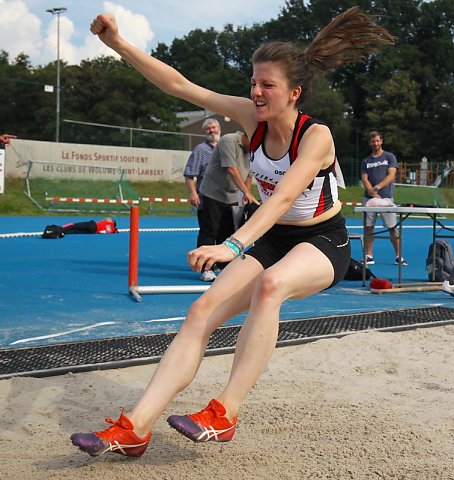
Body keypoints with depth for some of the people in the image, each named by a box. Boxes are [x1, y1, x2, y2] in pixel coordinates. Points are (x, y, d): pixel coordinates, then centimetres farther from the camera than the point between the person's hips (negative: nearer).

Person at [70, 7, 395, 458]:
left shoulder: (316, 135, -23)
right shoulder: (252, 116, -8)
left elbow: (283, 198, -37)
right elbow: (178, 85, -10)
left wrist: (232, 246, -50)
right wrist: (118, 43, -18)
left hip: (324, 242, -5)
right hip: (272, 237, 5)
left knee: (270, 284, -39)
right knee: (202, 310, -15)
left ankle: (225, 413, -33)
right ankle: (135, 428, -19)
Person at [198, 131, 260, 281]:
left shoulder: (248, 150, 12)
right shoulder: (228, 141, -14)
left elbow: (248, 175, 17)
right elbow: (231, 169, -23)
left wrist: (247, 195, 0)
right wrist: (246, 192, -26)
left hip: (231, 197, 8)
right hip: (213, 194, -8)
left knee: (228, 232, 9)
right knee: (209, 231, -6)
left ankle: (225, 266, 17)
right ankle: (206, 269, -2)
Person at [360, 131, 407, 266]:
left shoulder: (390, 157, 6)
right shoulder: (366, 161, 12)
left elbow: (391, 175, -5)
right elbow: (364, 179, 3)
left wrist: (378, 187, -21)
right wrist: (373, 193, -14)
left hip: (386, 197, -2)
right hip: (369, 198, 2)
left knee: (393, 228, -2)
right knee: (368, 227, 1)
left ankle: (399, 256, 5)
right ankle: (369, 256, 8)